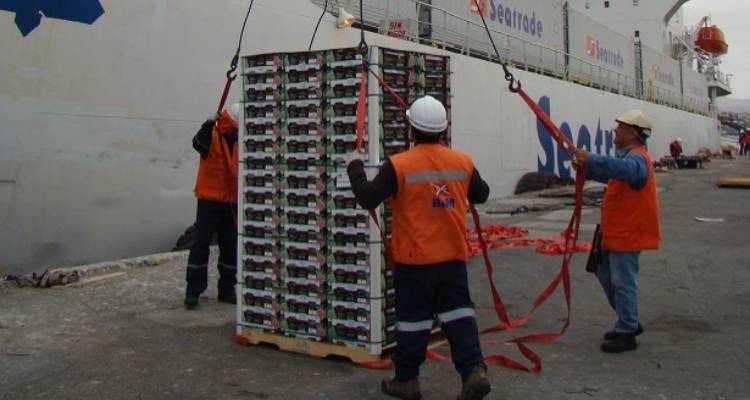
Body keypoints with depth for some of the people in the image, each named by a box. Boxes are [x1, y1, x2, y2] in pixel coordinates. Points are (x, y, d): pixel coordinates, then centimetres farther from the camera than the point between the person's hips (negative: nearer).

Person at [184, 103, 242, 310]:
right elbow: (200, 144, -28)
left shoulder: (238, 143, 13)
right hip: (209, 199, -6)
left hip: (231, 201, 6)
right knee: (201, 243, -6)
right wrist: (209, 125, -41)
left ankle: (227, 289, 17)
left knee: (230, 246, 8)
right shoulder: (213, 137, -5)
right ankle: (193, 290, -2)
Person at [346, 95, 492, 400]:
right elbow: (481, 195, 16)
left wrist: (355, 166, 3)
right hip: (453, 255, 4)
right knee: (457, 312, 12)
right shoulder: (463, 162, 0)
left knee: (413, 317, 7)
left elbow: (367, 199, -11)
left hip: (414, 257, -3)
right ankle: (474, 371, 3)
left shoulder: (398, 165, -15)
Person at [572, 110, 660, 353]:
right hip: (616, 232, 11)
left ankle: (627, 334, 7)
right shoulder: (630, 156, 16)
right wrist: (586, 167, 5)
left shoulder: (637, 158, -19)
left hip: (627, 233, -11)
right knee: (606, 276, 18)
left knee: (623, 282, -3)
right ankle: (630, 322, 30)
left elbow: (622, 169, -43)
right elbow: (611, 175, 22)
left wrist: (590, 159, -44)